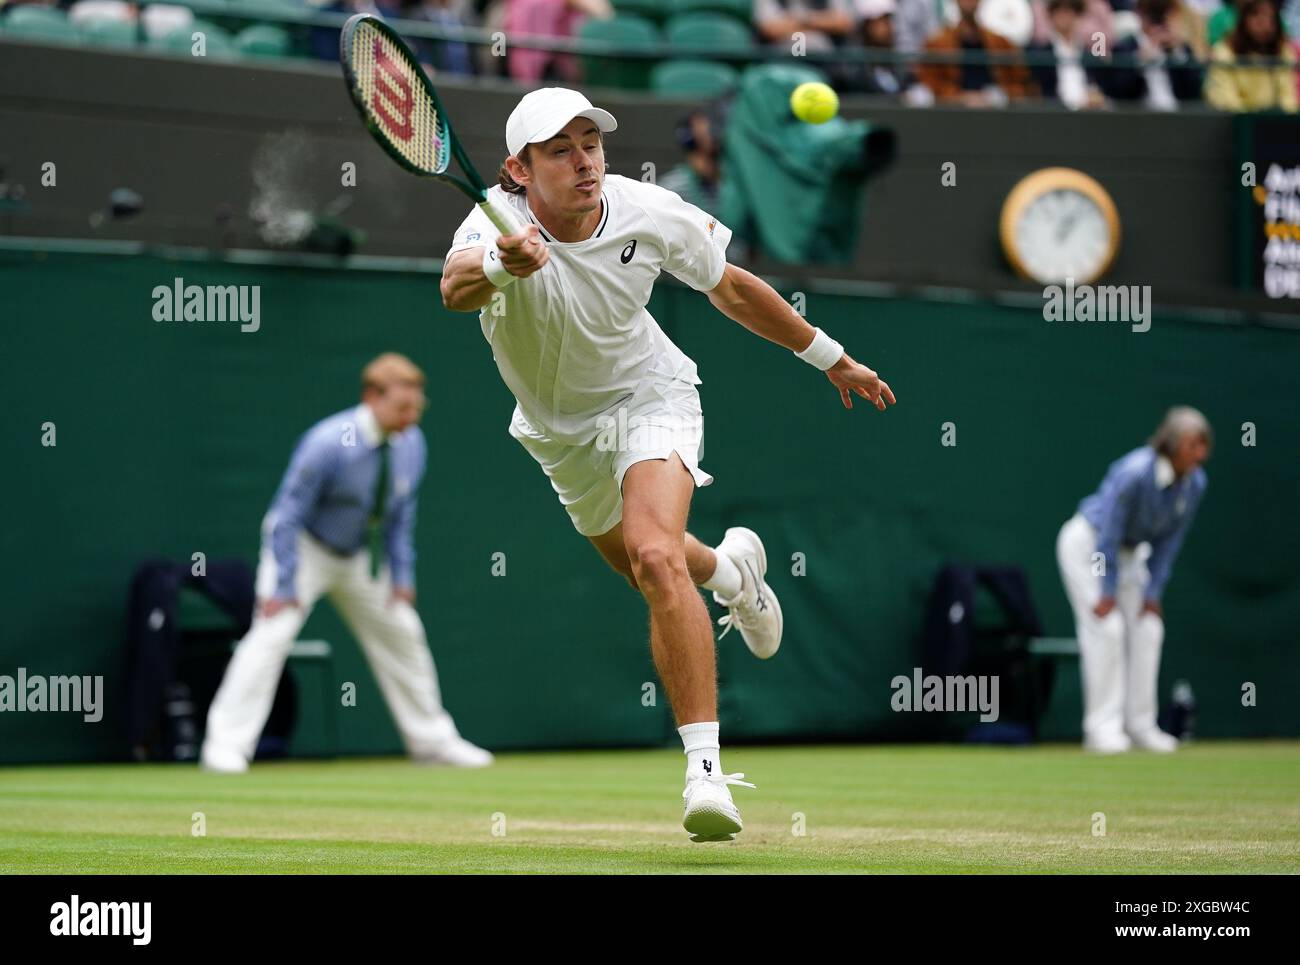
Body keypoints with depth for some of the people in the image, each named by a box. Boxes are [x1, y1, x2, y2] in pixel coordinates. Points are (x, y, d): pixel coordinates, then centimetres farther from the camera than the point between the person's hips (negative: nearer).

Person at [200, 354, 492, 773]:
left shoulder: (411, 444, -10)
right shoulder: (328, 443, -30)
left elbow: (400, 514, 3)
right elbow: (289, 513, -25)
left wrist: (402, 577, 2)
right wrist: (283, 587, -26)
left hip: (360, 557, 7)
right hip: (305, 548, -7)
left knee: (402, 634, 12)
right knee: (272, 634, -21)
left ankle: (432, 741, 25)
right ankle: (226, 745, -20)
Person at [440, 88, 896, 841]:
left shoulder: (650, 214, -23)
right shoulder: (499, 227, -30)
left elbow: (731, 288, -3)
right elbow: (455, 289, -56)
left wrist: (830, 356, 5)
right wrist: (501, 266, -79)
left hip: (649, 394, -2)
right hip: (559, 431, 2)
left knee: (656, 559, -27)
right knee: (643, 564, 23)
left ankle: (706, 769, -28)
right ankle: (730, 567, 61)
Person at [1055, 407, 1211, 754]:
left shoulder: (1195, 484, -13)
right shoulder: (1135, 473, -34)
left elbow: (1170, 541, -3)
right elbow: (1109, 533, -27)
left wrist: (1153, 593, -4)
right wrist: (1107, 592, -21)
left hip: (1128, 552, 7)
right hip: (1087, 541, -7)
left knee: (1148, 628, 0)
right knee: (1107, 628, -14)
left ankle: (1140, 724, 6)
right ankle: (1102, 728, -12)